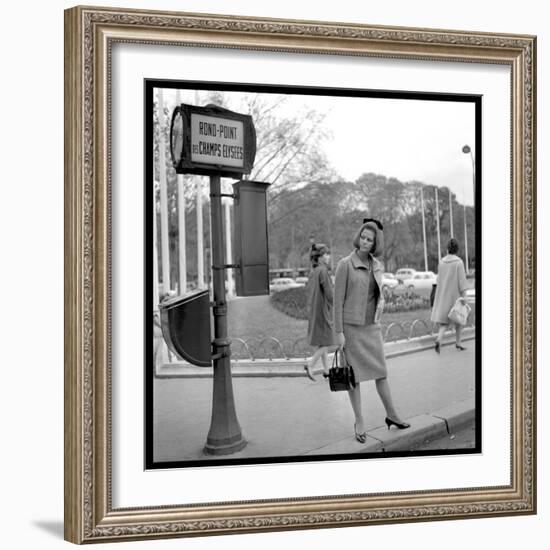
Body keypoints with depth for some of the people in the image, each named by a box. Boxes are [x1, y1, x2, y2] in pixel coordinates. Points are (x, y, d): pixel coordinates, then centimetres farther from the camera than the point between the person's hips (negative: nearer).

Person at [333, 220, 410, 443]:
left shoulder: (377, 266, 6)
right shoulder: (345, 264, -11)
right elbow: (338, 299, -11)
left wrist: (377, 320, 12)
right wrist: (339, 332, -13)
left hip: (371, 326, 5)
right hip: (351, 325, -5)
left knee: (381, 371, 9)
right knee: (354, 374, 2)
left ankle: (391, 415, 22)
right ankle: (359, 422, 13)